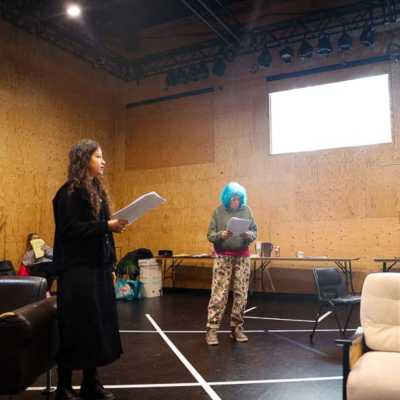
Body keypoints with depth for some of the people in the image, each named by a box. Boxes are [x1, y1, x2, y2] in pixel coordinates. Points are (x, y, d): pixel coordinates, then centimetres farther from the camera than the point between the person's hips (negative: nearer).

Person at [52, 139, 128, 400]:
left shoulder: (97, 190, 15)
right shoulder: (70, 192, -10)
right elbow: (71, 230, -18)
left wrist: (110, 265, 15)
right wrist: (107, 226, -23)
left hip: (98, 268, 8)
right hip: (78, 270, -8)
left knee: (99, 324, 11)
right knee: (77, 328, -1)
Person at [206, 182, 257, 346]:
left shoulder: (246, 210, 3)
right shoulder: (218, 212, -2)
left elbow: (254, 232, 5)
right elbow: (210, 235, -2)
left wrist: (248, 235, -17)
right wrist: (222, 235, -22)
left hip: (242, 256, 3)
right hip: (223, 257, -2)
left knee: (241, 294, 5)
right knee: (219, 294, -6)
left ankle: (236, 328, 17)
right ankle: (211, 330, 1)